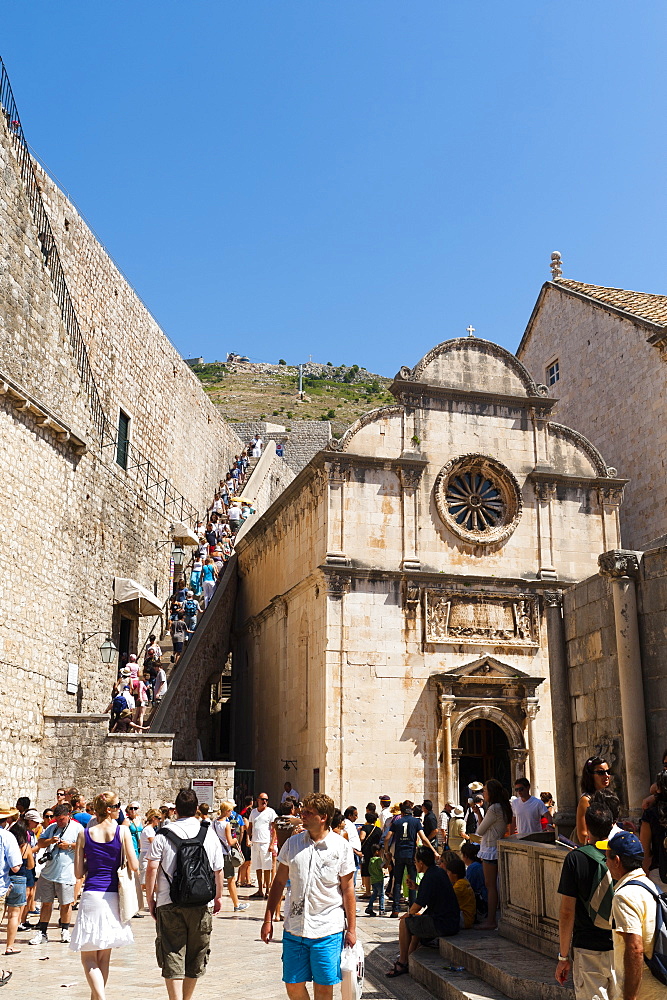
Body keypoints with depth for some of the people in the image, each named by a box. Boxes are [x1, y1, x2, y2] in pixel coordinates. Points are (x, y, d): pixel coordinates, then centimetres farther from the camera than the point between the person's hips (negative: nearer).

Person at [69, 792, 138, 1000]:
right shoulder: (122, 831, -6)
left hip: (91, 895, -1)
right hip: (113, 896, 1)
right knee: (104, 956, 17)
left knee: (88, 957, 5)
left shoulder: (84, 834, -1)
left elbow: (78, 872, 2)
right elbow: (134, 866, -6)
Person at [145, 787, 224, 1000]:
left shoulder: (163, 835, -4)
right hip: (200, 903, 2)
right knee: (195, 958, 16)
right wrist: (218, 896, 21)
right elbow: (218, 870, 8)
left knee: (172, 958, 1)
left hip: (169, 903, -2)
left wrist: (150, 899, 5)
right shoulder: (209, 834, 3)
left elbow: (152, 869, -6)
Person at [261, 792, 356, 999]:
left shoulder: (341, 847, -4)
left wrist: (351, 929, -1)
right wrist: (268, 920, 7)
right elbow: (279, 882, 9)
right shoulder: (292, 843, 3)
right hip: (294, 928, 3)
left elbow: (347, 889, 0)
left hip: (327, 930, -3)